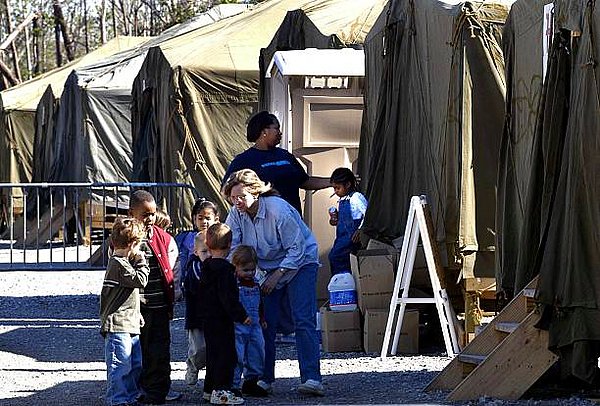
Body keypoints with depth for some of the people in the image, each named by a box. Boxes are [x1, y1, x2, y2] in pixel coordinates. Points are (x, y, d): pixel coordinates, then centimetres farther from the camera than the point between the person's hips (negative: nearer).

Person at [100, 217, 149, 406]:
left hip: (130, 325, 11)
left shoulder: (123, 262, 18)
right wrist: (141, 262, -5)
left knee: (136, 364, 16)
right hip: (118, 326, -11)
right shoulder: (119, 264, -15)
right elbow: (140, 280, -19)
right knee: (120, 365, -9)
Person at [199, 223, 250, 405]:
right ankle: (220, 391, -8)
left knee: (213, 354, 16)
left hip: (207, 319, 9)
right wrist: (241, 316, -18)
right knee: (226, 354, -6)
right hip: (222, 320, -9)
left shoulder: (206, 267, 12)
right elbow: (228, 297, -22)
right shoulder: (224, 269, -17)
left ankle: (210, 389, 21)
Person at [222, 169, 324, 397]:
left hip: (299, 264, -6)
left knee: (303, 321, -17)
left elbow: (297, 249, -23)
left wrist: (276, 276, -26)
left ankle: (311, 379, -24)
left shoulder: (278, 210, -27)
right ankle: (264, 379, 8)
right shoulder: (236, 214, -10)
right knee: (264, 323, 0)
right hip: (269, 268, 6)